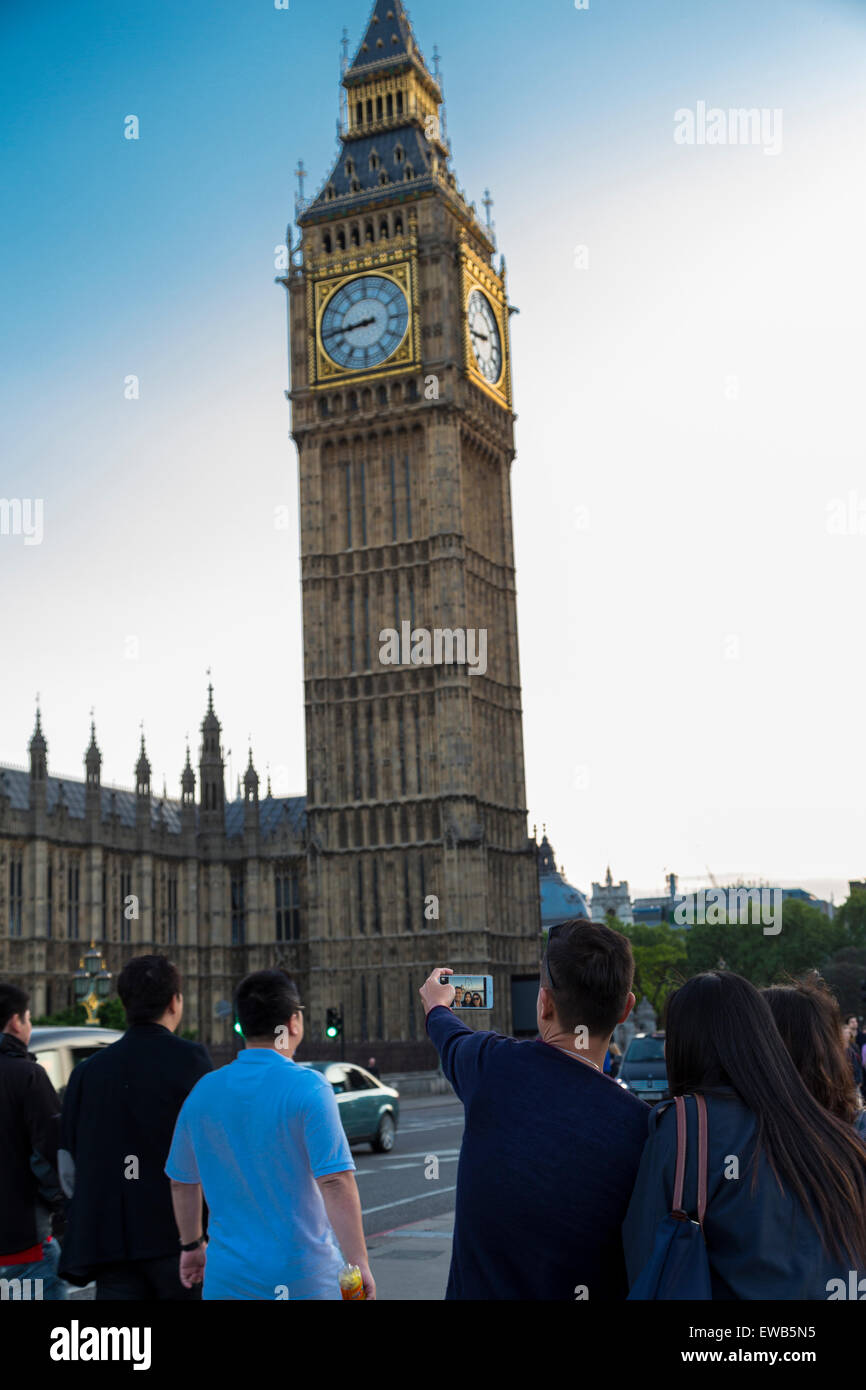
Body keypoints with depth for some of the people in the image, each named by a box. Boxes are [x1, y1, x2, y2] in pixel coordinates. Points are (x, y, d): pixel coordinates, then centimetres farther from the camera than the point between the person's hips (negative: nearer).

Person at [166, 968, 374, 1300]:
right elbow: (335, 1182, -19)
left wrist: (192, 1246, 28)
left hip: (228, 1275, 4)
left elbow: (182, 1182, 14)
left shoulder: (203, 1092, 3)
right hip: (305, 1275, -4)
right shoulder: (308, 1088, -13)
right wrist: (359, 1263, -15)